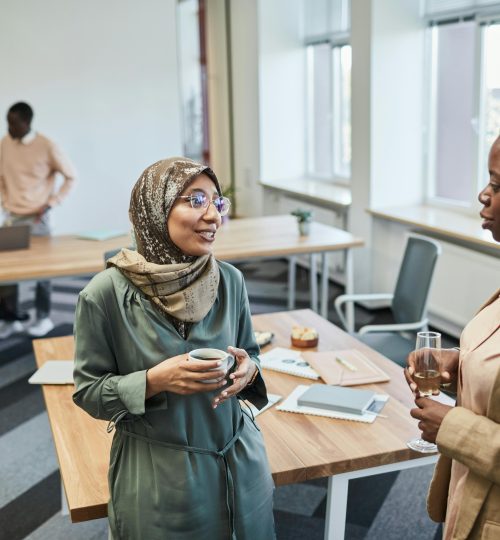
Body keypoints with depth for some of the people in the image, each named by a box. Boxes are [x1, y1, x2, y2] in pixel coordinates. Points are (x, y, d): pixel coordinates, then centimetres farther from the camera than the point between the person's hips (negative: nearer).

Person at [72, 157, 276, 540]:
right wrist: (154, 381, -25)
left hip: (239, 460, 4)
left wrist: (248, 371, -15)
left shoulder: (230, 281, -6)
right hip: (155, 474, -3)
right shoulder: (106, 294, -17)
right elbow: (89, 391, -9)